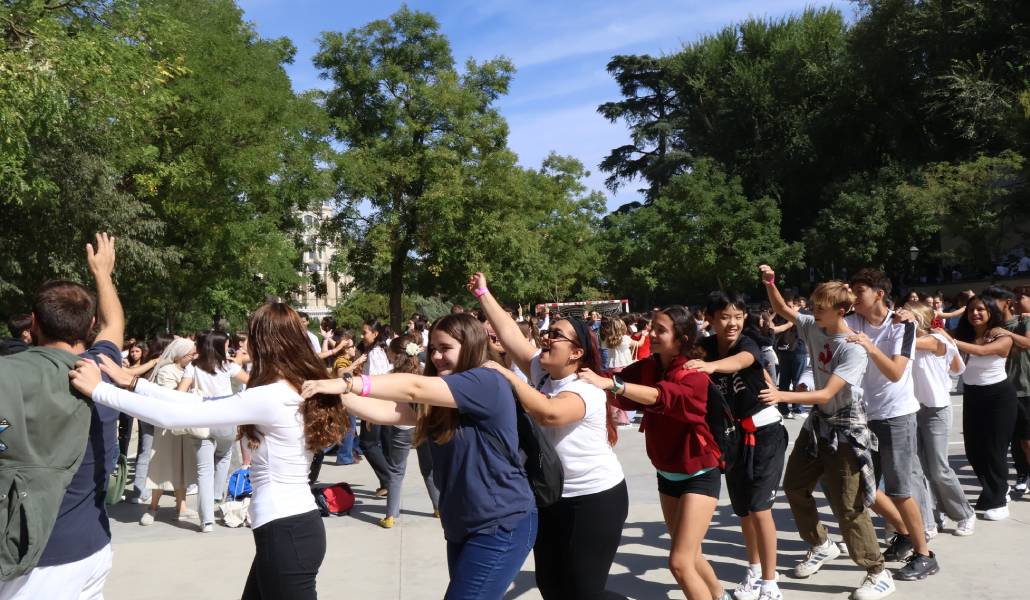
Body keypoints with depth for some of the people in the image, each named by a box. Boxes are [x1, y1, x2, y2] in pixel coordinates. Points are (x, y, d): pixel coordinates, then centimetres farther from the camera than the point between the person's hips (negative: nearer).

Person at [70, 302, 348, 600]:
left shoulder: (270, 397, -21)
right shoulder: (298, 390, 7)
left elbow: (173, 416, -19)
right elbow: (204, 404, 10)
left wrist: (98, 389, -11)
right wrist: (133, 383, 10)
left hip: (286, 534, -9)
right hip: (296, 526, 9)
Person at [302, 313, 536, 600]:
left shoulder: (487, 383, -15)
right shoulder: (440, 403, 12)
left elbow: (415, 388, -25)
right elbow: (390, 411, -1)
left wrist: (347, 383, -28)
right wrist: (338, 394, -13)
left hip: (502, 525, -9)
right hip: (462, 525, 9)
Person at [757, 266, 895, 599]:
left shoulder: (854, 349, -24)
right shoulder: (813, 327, -4)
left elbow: (826, 394, -29)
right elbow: (782, 310, 11)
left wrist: (782, 396, -38)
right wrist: (769, 283, -7)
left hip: (845, 429, -8)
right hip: (817, 422, 8)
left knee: (847, 506, -4)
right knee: (794, 486, 16)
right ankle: (821, 546, 37)